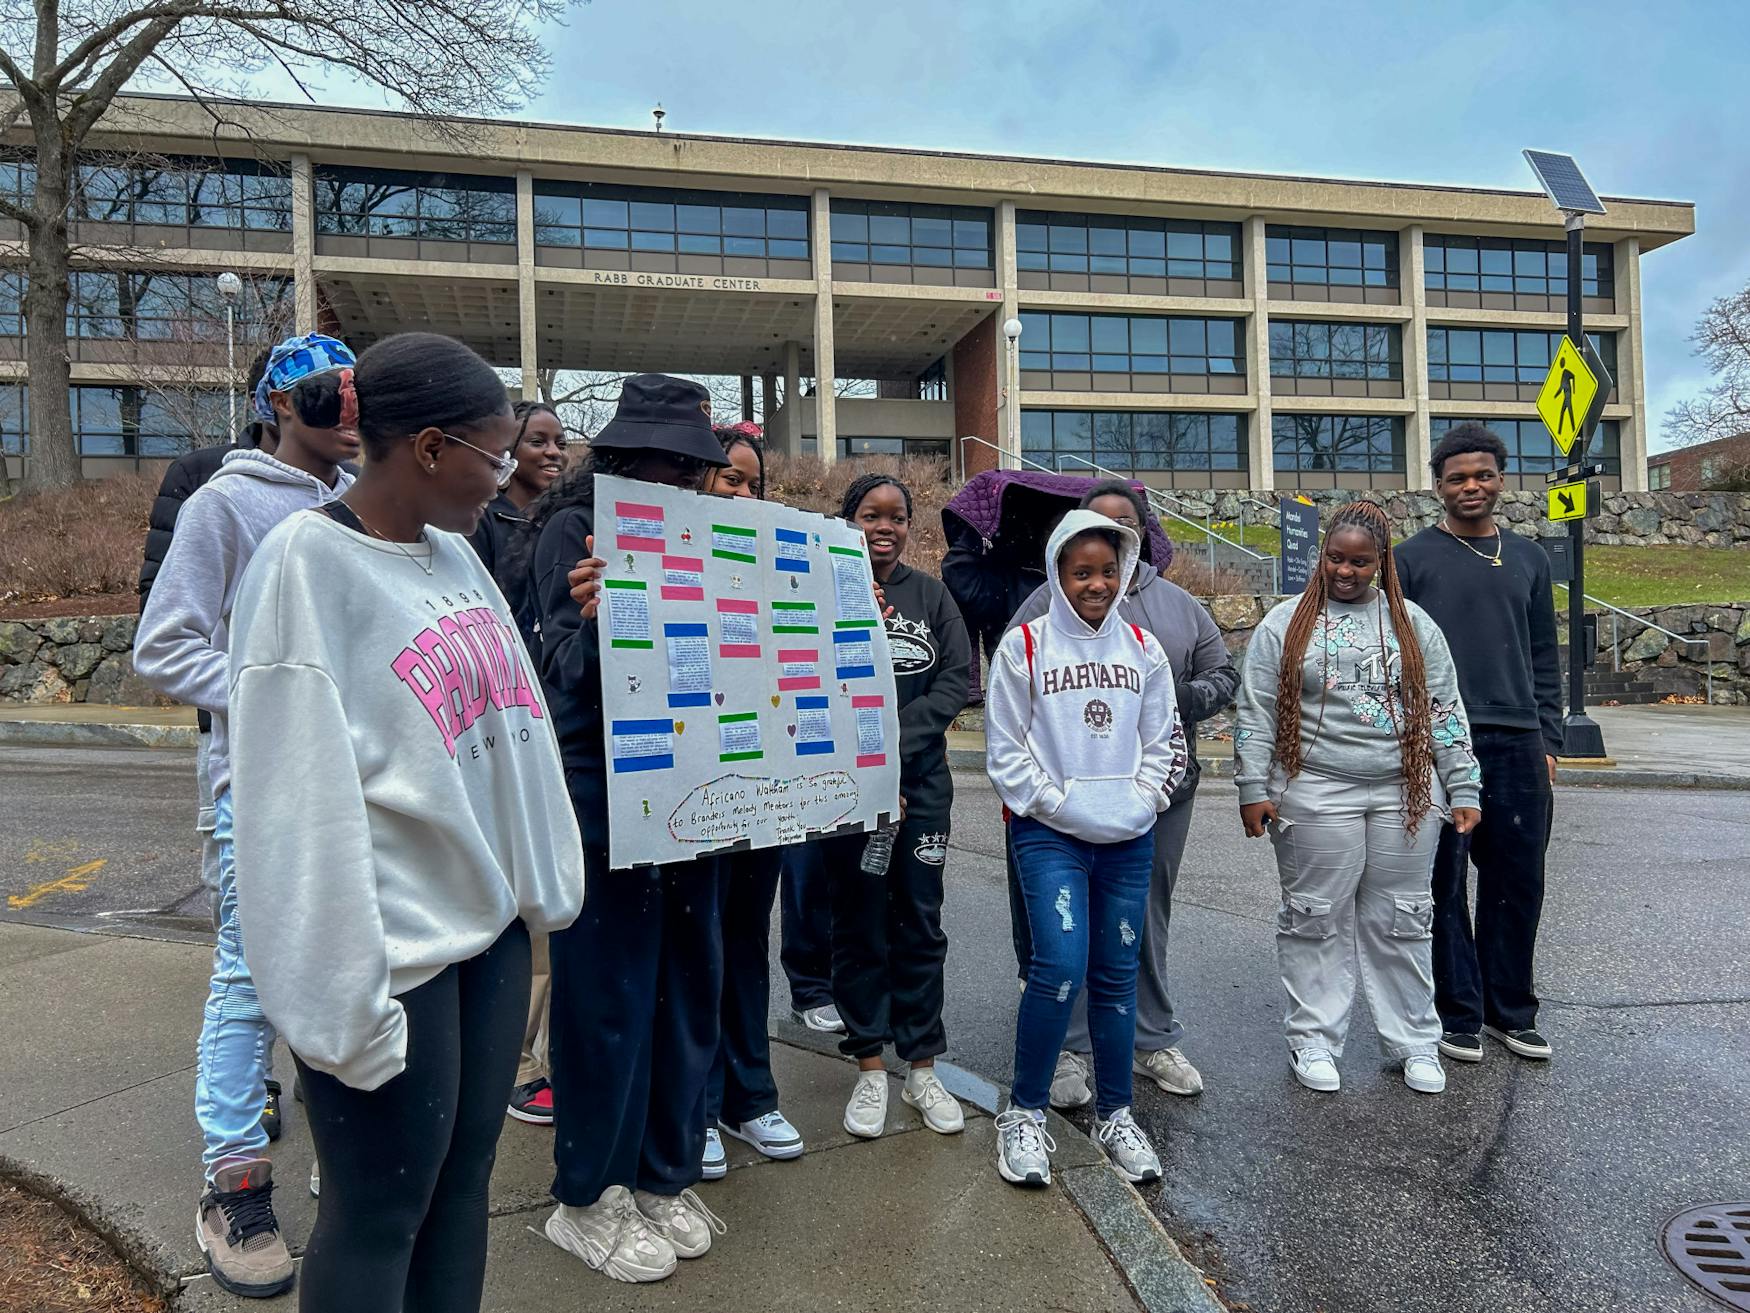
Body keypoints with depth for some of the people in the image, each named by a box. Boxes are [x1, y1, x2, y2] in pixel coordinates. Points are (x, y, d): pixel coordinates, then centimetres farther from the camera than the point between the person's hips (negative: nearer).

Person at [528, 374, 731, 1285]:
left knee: (685, 985, 13)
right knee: (610, 996, 3)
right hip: (603, 791, -6)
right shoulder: (574, 527, -7)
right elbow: (568, 672, -14)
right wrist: (593, 620, -34)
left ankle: (664, 1174, 31)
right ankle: (590, 1195, 23)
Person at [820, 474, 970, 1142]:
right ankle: (870, 1068, 20)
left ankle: (922, 1068, 21)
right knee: (860, 923, 7)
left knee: (921, 922, 8)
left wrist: (895, 750, -10)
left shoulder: (930, 593, 8)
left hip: (921, 779, 2)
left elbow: (956, 679, -1)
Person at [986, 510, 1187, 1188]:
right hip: (1048, 833, -4)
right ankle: (1024, 1113, 4)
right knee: (1061, 965, -16)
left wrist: (1138, 803, -3)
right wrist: (1061, 805, -11)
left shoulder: (1143, 648, 9)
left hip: (1128, 838, 4)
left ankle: (1114, 1113, 27)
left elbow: (1164, 742, 11)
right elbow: (1005, 751, -5)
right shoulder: (1024, 645, -3)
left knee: (1117, 973, 10)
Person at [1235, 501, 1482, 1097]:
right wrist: (1253, 789, -5)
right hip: (1316, 795, -2)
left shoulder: (1412, 623, 10)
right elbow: (1255, 712, 0)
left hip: (1405, 793, 2)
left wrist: (1463, 789, 5)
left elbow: (1444, 708, 10)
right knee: (1317, 919, 5)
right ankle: (1314, 1039, 18)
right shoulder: (1286, 622, 3)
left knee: (1400, 920, 10)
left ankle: (1414, 1040, 24)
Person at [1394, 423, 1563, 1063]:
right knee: (1444, 884, 2)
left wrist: (1548, 740, 9)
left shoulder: (1528, 559, 14)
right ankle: (1457, 1014, 14)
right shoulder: (1413, 558, 1)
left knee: (1517, 883, 9)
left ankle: (1510, 1010, 23)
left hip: (1519, 745, 4)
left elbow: (1544, 657, 15)